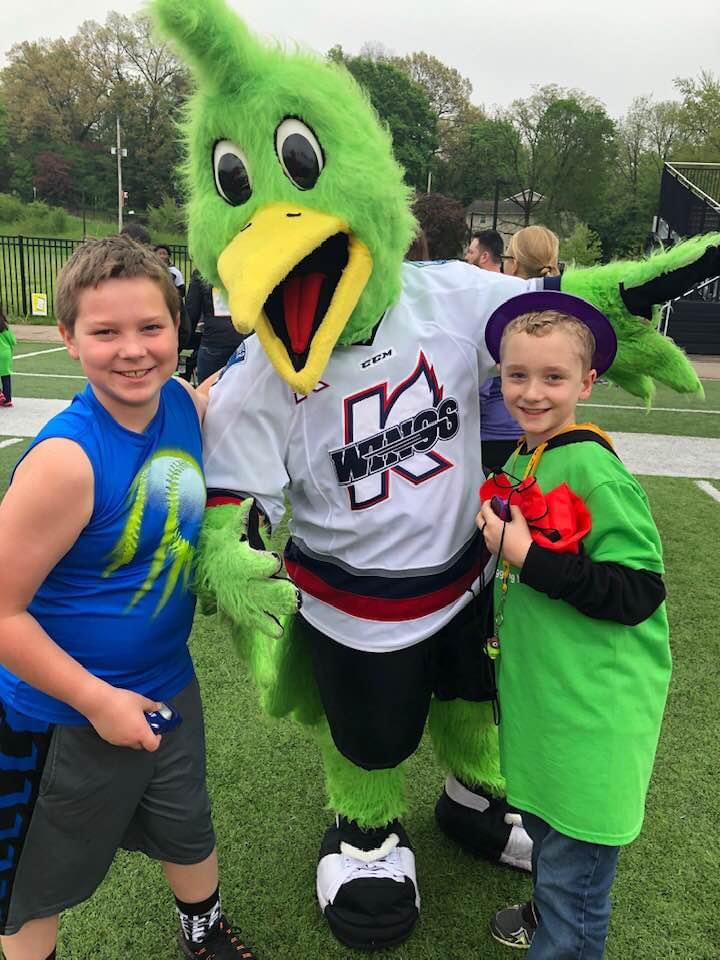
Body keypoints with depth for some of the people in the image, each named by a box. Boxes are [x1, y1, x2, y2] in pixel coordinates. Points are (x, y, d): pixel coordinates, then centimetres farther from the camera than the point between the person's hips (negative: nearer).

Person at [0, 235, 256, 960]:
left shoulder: (187, 404, -12)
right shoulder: (67, 459, -31)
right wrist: (98, 700, -19)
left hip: (168, 683, 7)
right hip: (64, 714, -6)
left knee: (187, 828, 30)